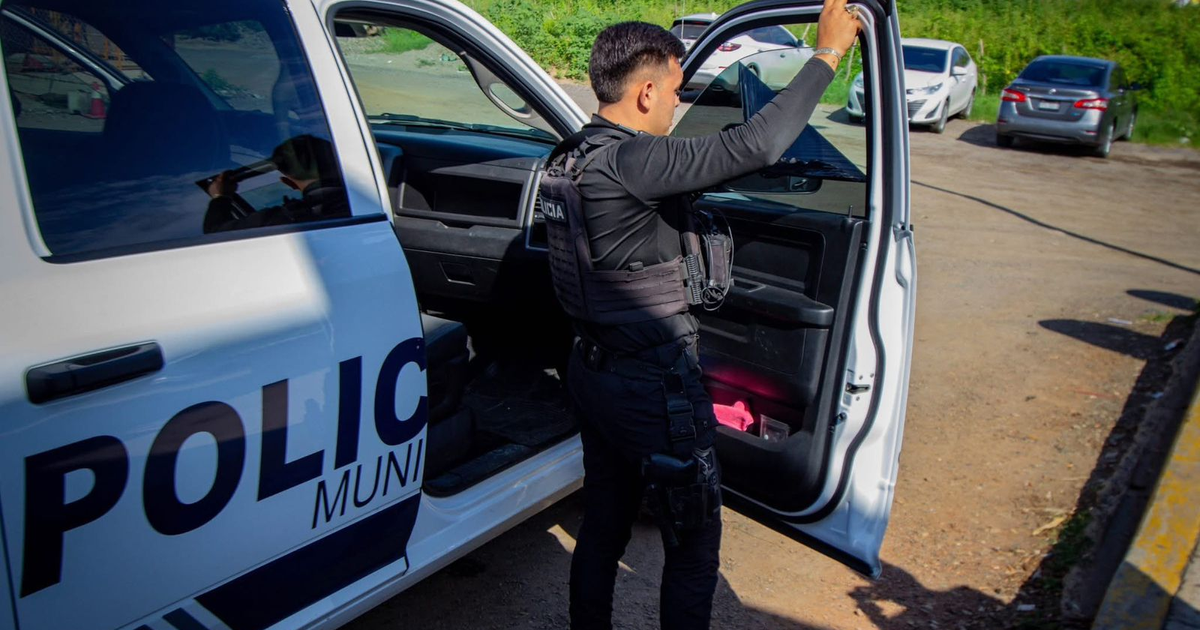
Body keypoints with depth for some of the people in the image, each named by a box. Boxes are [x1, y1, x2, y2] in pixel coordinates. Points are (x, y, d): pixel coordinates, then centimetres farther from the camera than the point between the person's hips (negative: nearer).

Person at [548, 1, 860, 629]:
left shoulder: (568, 157, 4)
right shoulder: (627, 161, -24)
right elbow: (754, 145, -31)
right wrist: (828, 53, -20)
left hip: (592, 371, 9)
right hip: (652, 390, -9)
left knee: (602, 524, 23)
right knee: (694, 544, 9)